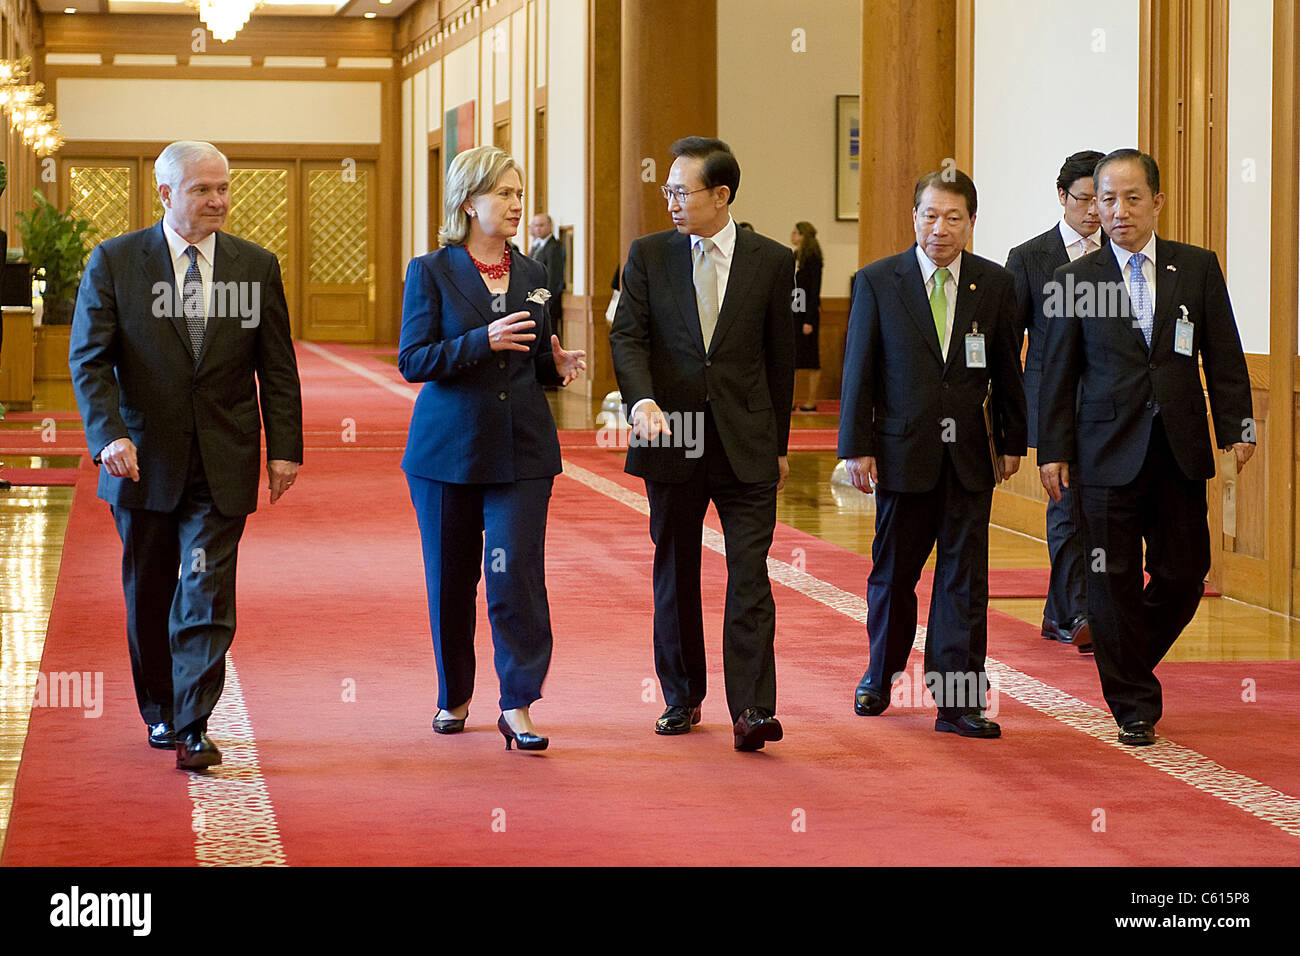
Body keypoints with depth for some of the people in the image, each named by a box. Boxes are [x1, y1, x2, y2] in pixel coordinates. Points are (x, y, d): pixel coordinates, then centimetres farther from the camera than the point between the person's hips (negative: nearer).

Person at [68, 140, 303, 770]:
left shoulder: (257, 267, 4)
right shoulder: (114, 262, -2)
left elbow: (277, 367, 7)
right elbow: (89, 360, -6)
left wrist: (285, 447, 0)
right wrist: (109, 435, -20)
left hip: (223, 466, 0)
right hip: (144, 459, 0)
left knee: (207, 596, -8)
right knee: (148, 594, 12)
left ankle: (192, 727, -5)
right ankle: (160, 712, 29)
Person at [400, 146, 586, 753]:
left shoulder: (532, 275, 10)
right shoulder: (430, 273, -1)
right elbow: (412, 360, -9)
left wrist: (558, 366, -4)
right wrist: (483, 341, -20)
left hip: (521, 450, 2)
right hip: (449, 447, -2)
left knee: (516, 573, -9)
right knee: (450, 579, 7)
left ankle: (518, 707, -6)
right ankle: (454, 697, 25)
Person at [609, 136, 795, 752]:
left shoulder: (772, 262, 2)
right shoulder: (648, 255, 4)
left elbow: (779, 357, 8)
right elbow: (628, 336, -3)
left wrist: (779, 444, 10)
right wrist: (642, 400, -23)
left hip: (747, 445, -1)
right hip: (671, 439, 1)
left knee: (750, 575, -8)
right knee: (676, 574, 10)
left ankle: (752, 710, -11)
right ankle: (682, 698, 22)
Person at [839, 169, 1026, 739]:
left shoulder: (995, 284, 3)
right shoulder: (876, 282, -2)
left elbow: (1007, 370, 9)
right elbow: (858, 370, -2)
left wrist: (1013, 442, 9)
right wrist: (856, 448, -6)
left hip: (969, 455, 1)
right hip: (903, 451, -1)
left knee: (965, 576, -1)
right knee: (893, 572, 11)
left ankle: (958, 701, 1)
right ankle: (881, 675, 32)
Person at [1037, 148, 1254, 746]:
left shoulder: (1198, 268, 5)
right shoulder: (1075, 281, 1)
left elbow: (1223, 355, 7)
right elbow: (1058, 372, 4)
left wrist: (1236, 427, -1)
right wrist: (1053, 450, 0)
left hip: (1180, 451, 2)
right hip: (1109, 451, -2)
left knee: (1184, 575, 5)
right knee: (1115, 582, 0)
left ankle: (1129, 664, 30)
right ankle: (1133, 704, 11)